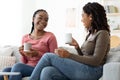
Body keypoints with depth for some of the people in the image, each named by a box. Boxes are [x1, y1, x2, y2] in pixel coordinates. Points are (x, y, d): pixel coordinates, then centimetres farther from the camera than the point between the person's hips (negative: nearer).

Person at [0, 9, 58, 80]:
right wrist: (23, 55, -4)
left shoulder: (50, 36, 2)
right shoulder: (25, 38, 15)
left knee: (17, 66, -32)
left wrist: (38, 54, -14)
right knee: (6, 71, -29)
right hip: (26, 68, 4)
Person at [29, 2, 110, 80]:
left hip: (92, 71, -8)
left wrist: (69, 55, -15)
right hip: (83, 70, 8)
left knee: (48, 56, -12)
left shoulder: (102, 34, -4)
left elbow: (96, 61, -14)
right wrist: (77, 46, 4)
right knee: (47, 72, -18)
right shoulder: (91, 34, 22)